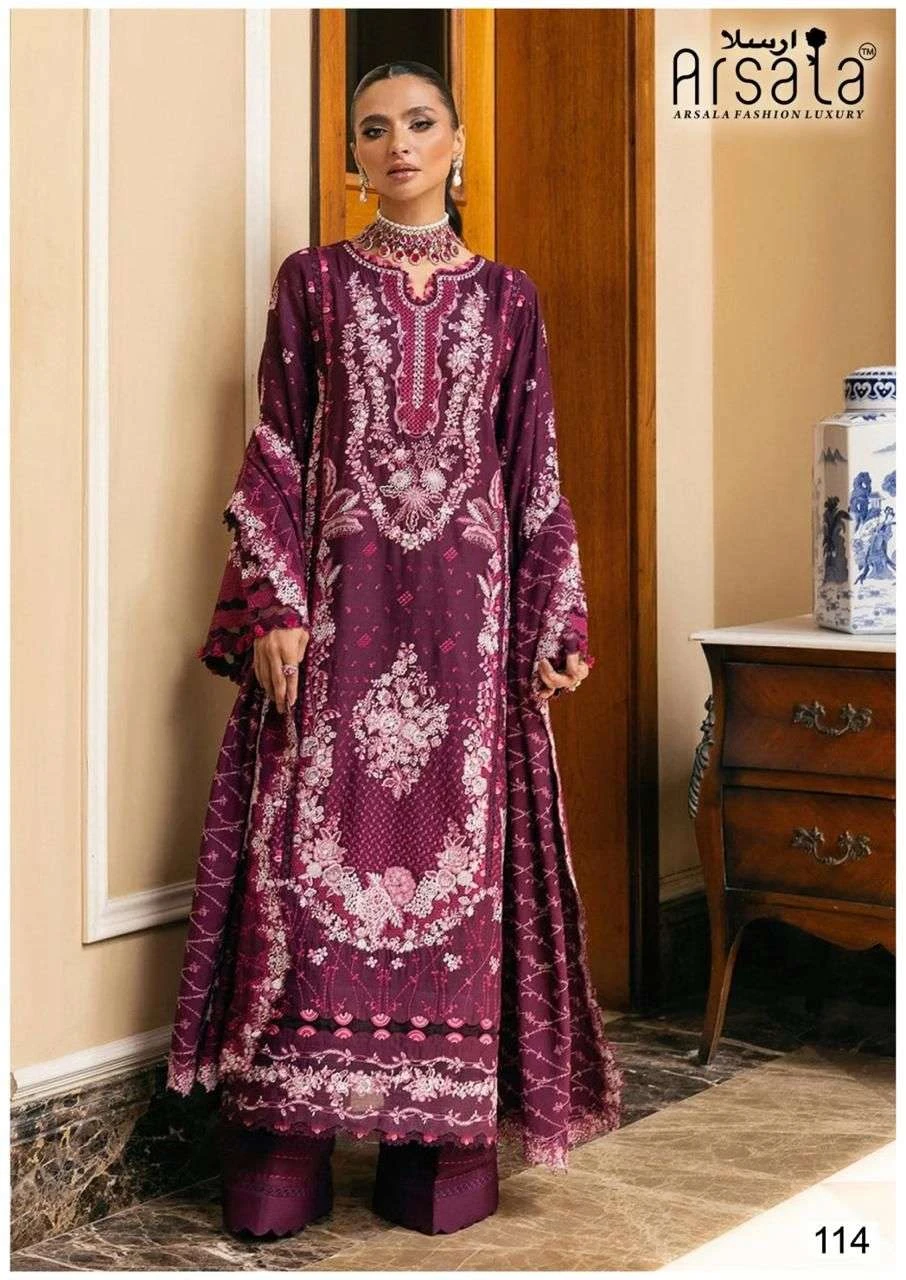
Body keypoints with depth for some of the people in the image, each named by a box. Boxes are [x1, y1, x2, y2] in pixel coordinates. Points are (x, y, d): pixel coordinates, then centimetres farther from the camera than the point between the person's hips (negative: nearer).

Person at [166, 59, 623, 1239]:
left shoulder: (506, 295, 11)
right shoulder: (312, 280, 9)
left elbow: (536, 471, 9)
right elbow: (276, 454, 4)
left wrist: (555, 623, 3)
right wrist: (273, 607, -6)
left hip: (465, 607, 1)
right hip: (335, 598, -1)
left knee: (461, 843, 0)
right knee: (313, 844, -4)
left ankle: (448, 1140, 9)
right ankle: (286, 1143, 4)